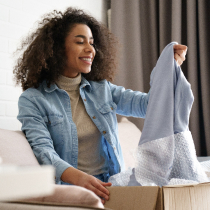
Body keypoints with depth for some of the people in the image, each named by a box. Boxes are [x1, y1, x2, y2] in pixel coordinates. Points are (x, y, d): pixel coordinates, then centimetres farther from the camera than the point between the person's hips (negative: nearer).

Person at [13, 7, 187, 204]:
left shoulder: (102, 90, 15)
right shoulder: (33, 99, 1)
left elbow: (149, 105, 6)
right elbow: (43, 149, -13)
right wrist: (78, 177, -32)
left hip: (111, 185, 5)